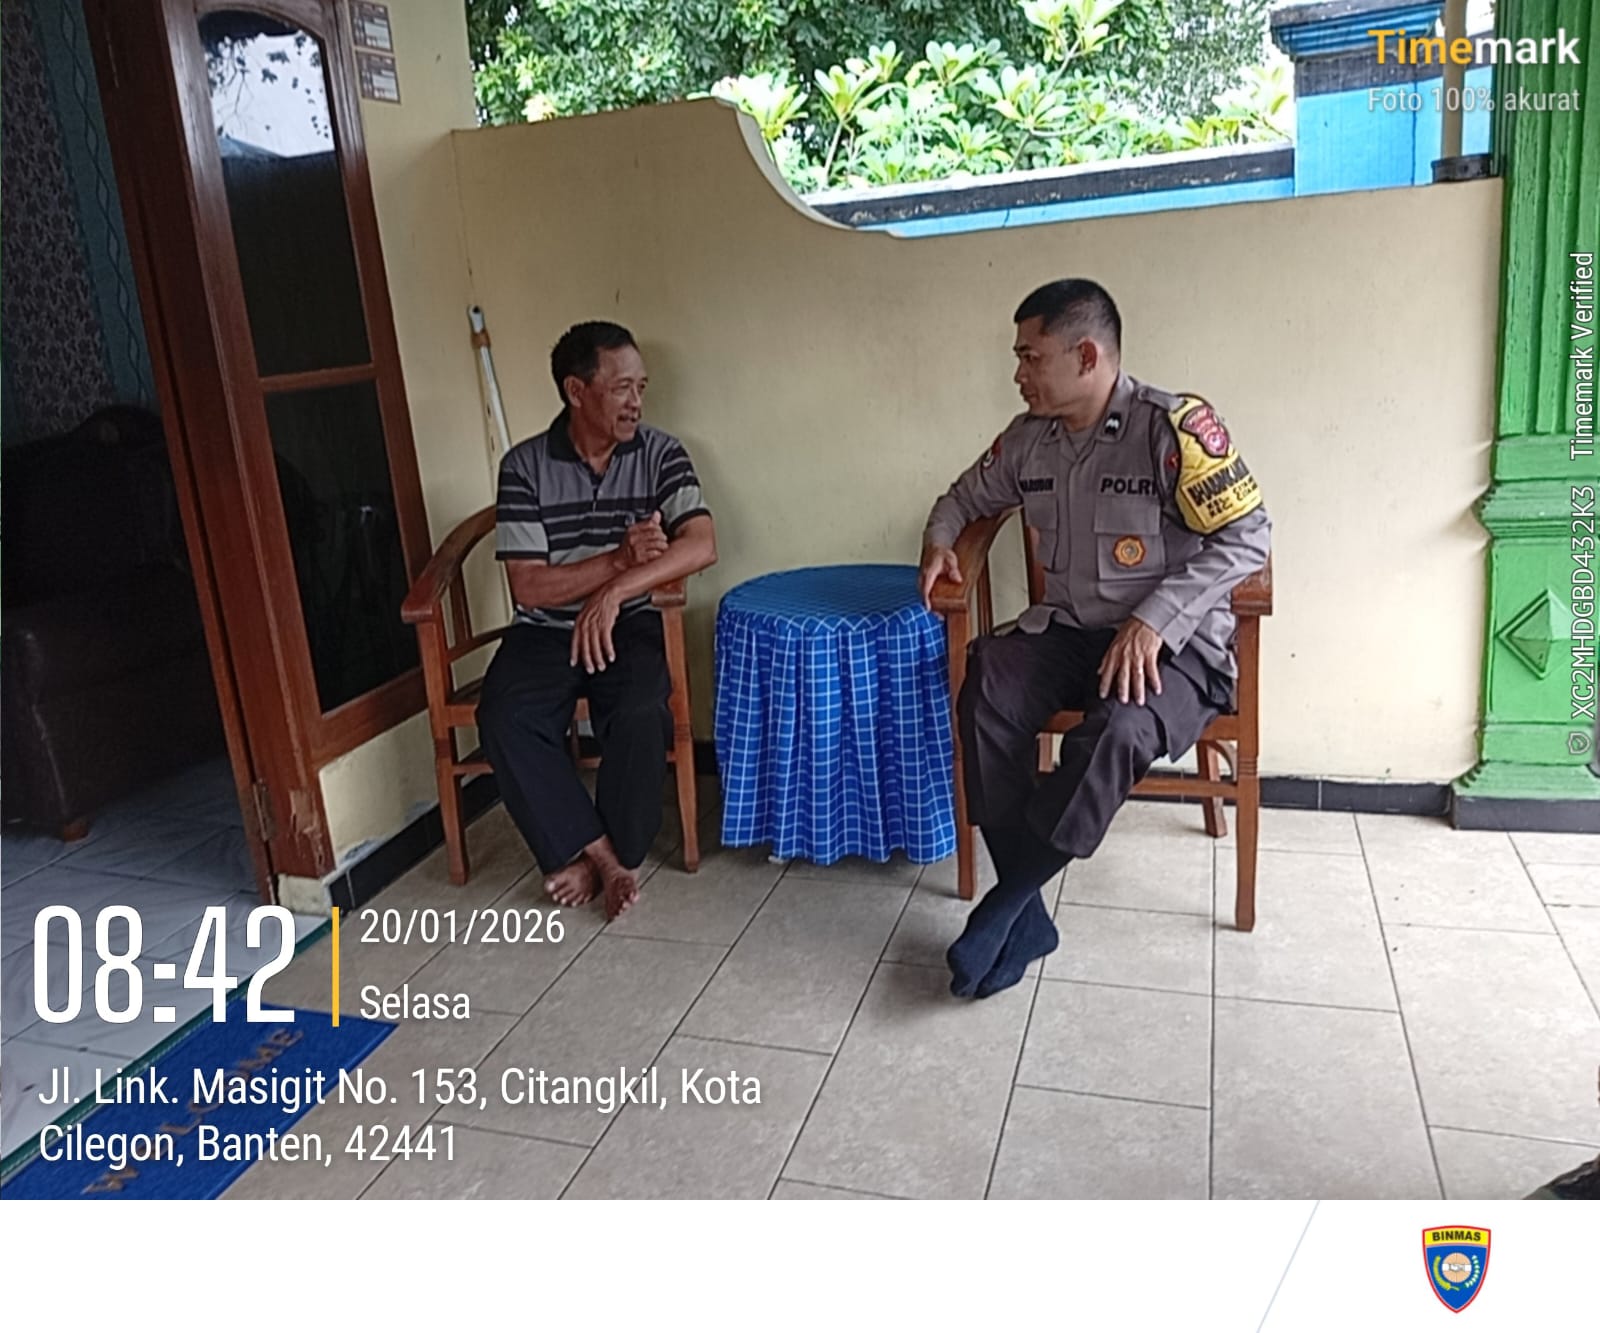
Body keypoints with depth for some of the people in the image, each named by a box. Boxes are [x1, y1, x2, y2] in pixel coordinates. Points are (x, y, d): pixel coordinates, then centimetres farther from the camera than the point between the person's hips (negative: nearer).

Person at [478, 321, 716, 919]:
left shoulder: (660, 453, -3)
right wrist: (618, 559, -23)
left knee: (640, 715, -30)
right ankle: (603, 855, -12)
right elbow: (528, 587, -10)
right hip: (545, 631, 1)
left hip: (631, 624, 0)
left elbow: (702, 544, -18)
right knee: (505, 720, -27)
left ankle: (598, 856, -6)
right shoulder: (524, 466, -5)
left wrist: (616, 591, -30)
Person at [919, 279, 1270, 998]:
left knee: (1116, 733, -37)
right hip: (1065, 631, 5)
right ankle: (1026, 917, -19)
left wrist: (1153, 620, -22)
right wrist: (938, 539, 5)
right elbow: (967, 495, 27)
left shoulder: (1174, 426, -12)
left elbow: (1247, 537, -14)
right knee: (985, 692, -26)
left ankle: (1005, 905, -19)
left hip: (1170, 644, -5)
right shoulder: (1028, 439, 8)